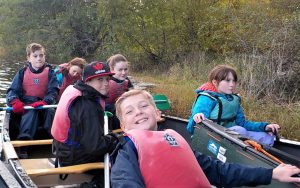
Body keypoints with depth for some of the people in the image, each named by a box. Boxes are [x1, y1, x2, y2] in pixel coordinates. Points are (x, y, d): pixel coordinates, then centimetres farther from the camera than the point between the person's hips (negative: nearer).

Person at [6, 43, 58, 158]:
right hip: (27, 104, -1)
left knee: (51, 111, -32)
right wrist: (15, 102, -24)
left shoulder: (49, 72, 4)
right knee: (31, 111, -34)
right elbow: (13, 90, -1)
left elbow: (53, 91, -7)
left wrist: (44, 102, -28)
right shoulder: (22, 72, 5)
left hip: (45, 104, 1)